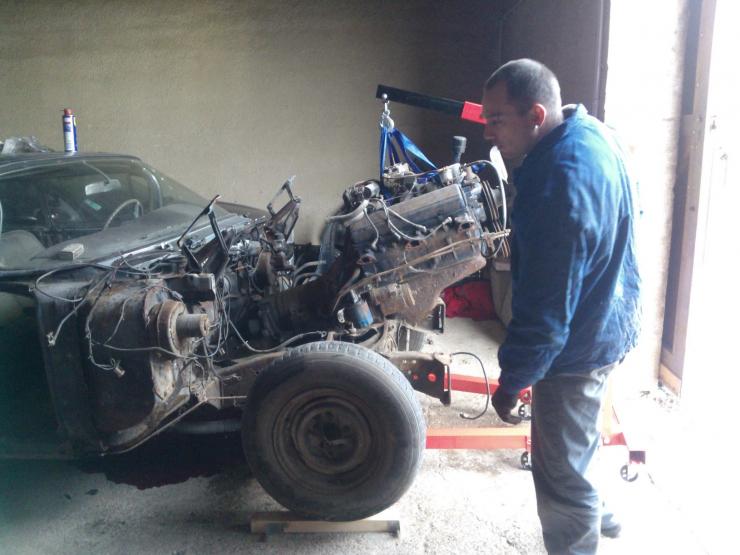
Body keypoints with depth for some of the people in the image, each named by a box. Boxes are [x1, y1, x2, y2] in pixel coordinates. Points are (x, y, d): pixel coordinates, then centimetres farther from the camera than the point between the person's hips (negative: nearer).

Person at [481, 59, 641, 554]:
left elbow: (545, 308, -28)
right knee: (579, 439, 31)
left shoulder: (561, 186, -33)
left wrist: (511, 380, -19)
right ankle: (593, 512, 56)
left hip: (578, 345, -11)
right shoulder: (592, 132, -2)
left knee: (561, 475, 6)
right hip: (610, 322, 11)